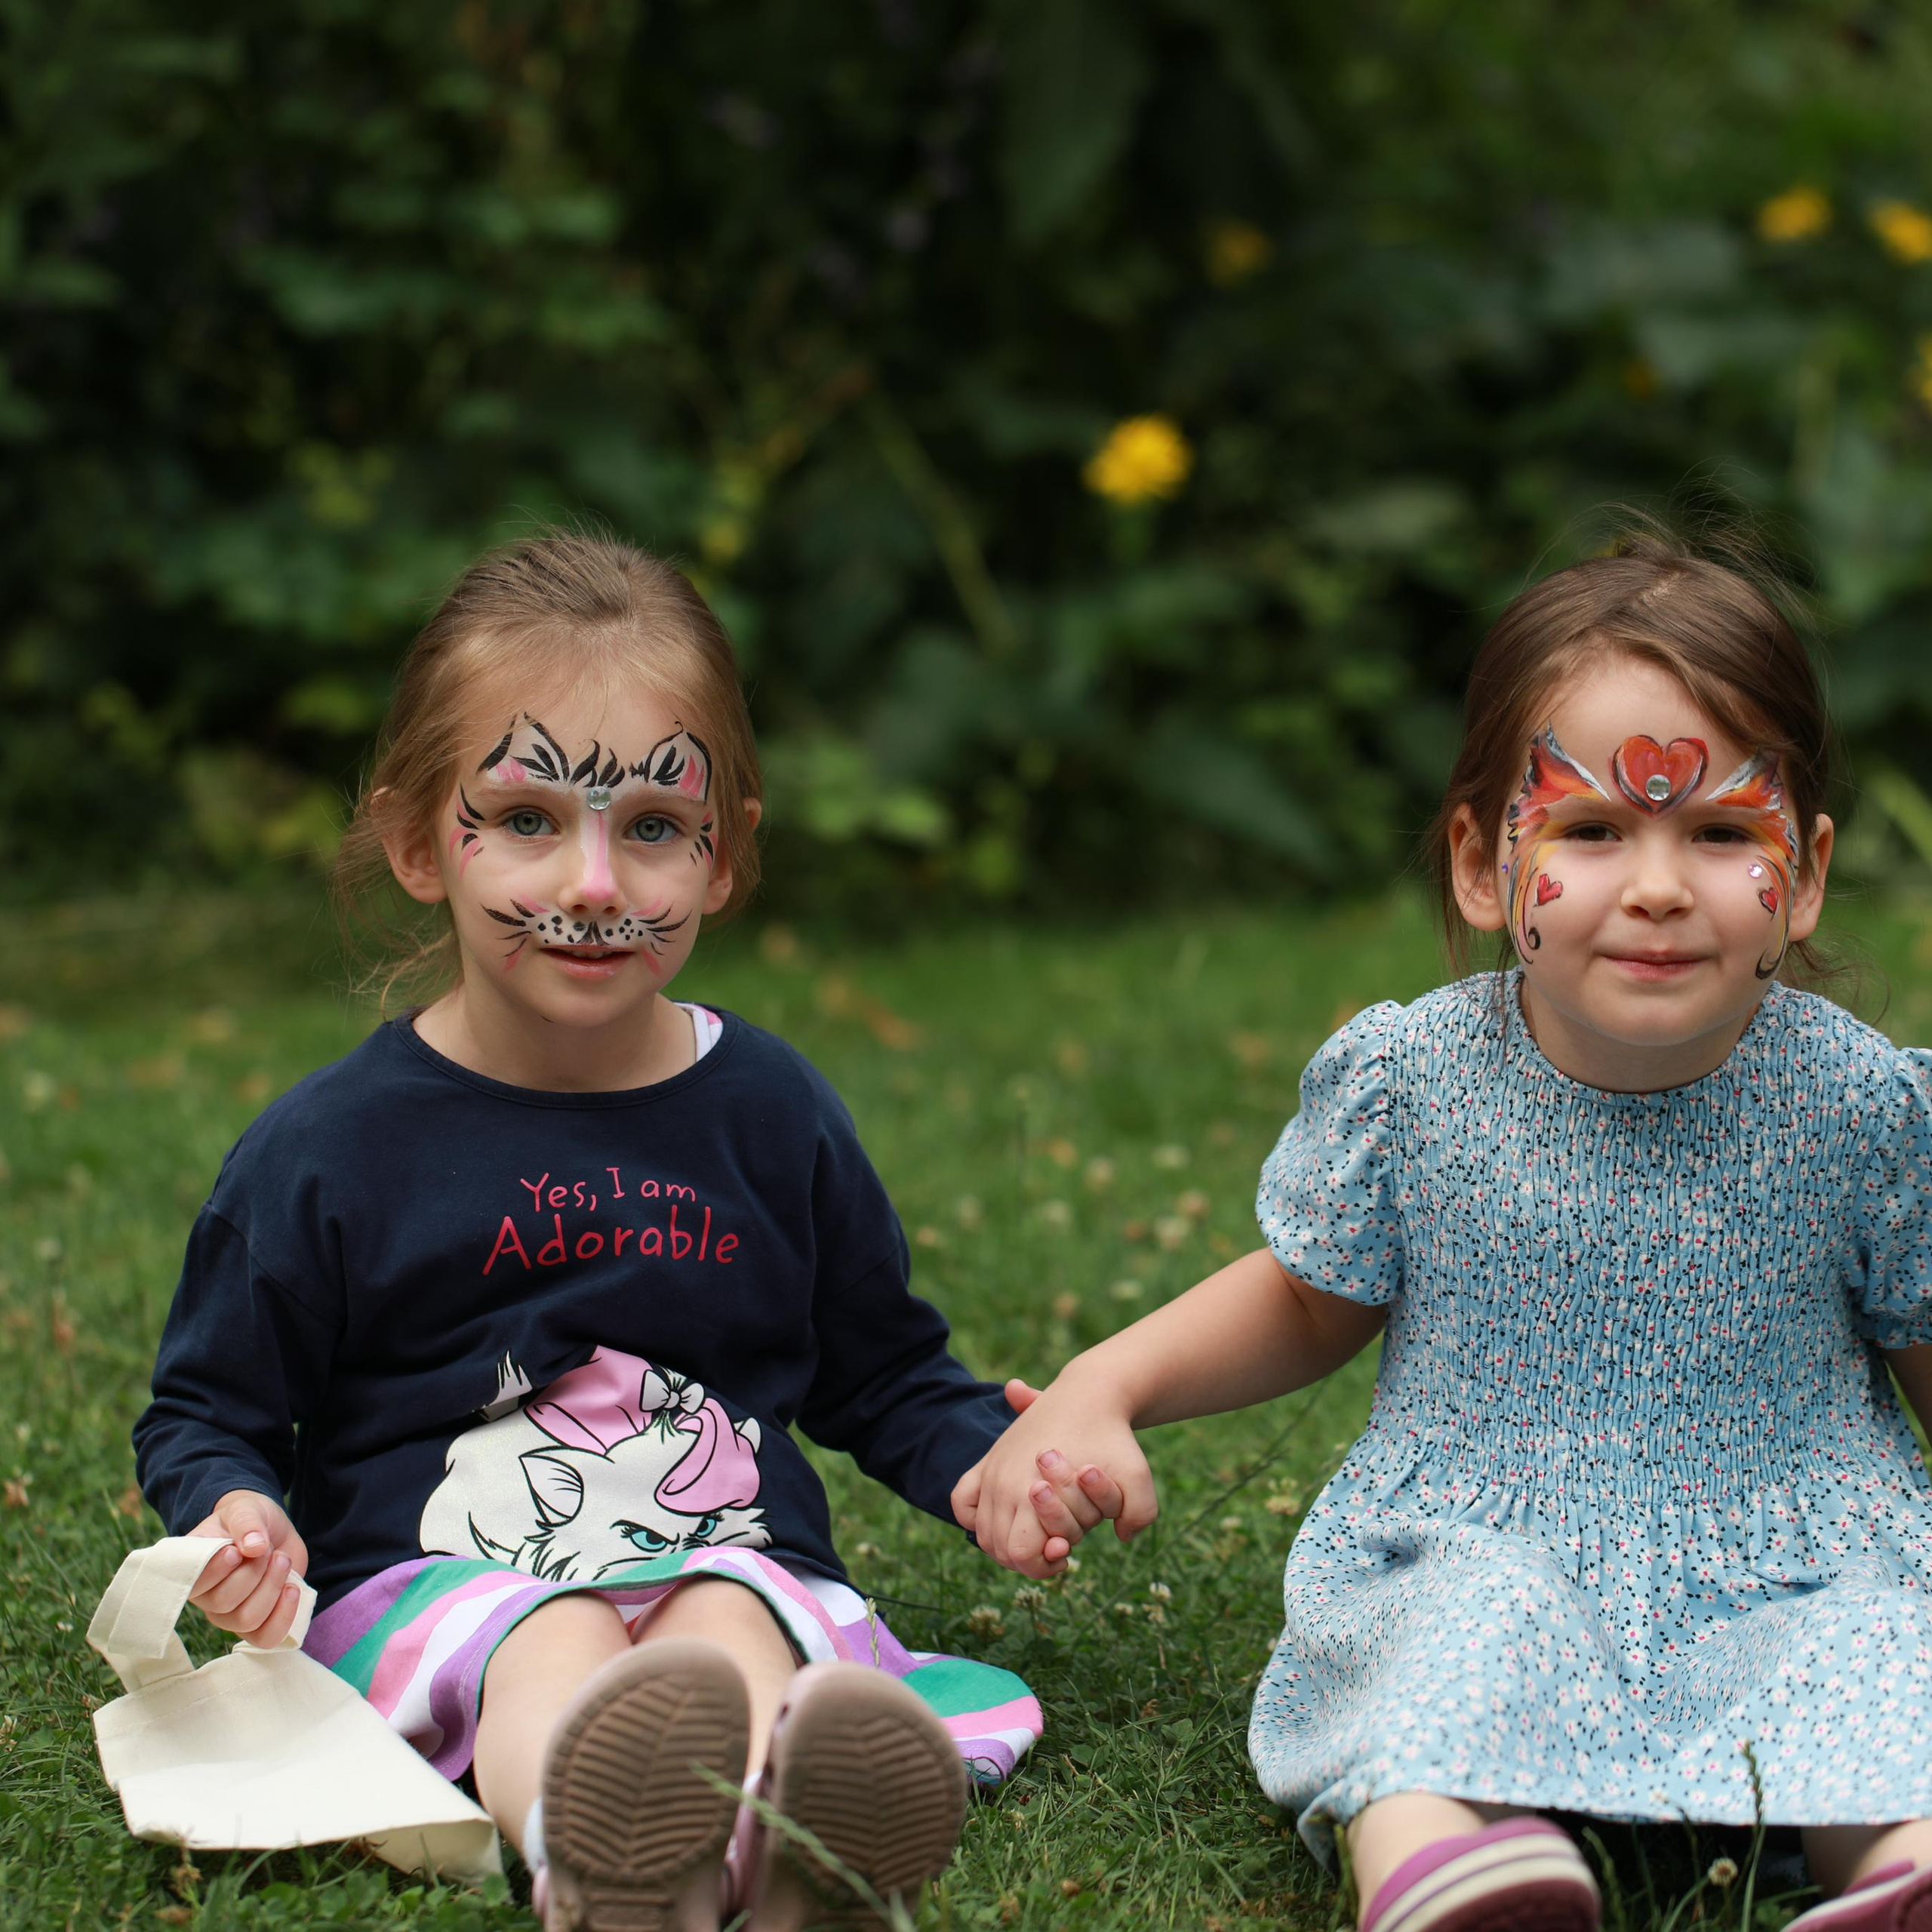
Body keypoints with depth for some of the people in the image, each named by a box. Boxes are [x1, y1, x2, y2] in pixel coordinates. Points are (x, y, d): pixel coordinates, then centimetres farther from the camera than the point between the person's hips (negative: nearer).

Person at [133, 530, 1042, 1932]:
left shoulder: (773, 1116, 11)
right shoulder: (330, 1147, 2)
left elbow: (882, 1372, 22)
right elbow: (209, 1408, 11)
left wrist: (993, 1461, 3)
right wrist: (239, 1512, -12)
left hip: (732, 1561, 2)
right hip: (435, 1572, -2)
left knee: (731, 1625, -33)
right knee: (548, 1647, -35)